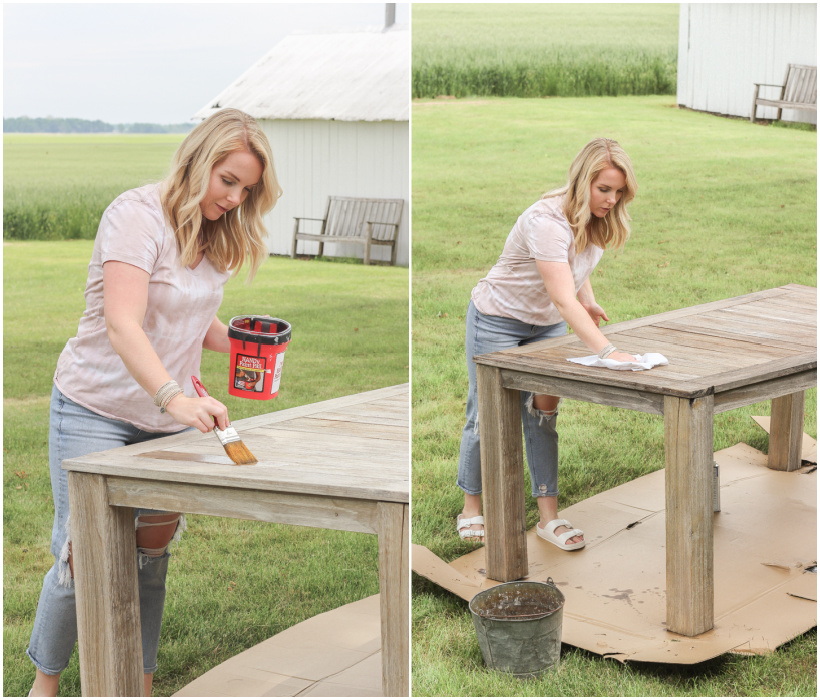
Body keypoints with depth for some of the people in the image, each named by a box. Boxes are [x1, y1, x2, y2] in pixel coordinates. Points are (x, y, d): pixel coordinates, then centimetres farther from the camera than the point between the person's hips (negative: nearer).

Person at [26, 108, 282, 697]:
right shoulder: (139, 214, -18)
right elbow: (122, 324, -30)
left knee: (153, 556, 8)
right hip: (96, 410, -6)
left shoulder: (215, 233, 6)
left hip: (170, 418, 6)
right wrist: (174, 396, -44)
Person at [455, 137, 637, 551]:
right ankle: (471, 510, 21)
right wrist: (607, 351, -54)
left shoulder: (597, 221, -8)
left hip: (547, 325, 6)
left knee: (543, 414, 2)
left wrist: (588, 300, -3)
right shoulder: (546, 221, -35)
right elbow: (563, 299, -45)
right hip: (498, 319, -6)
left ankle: (548, 517, 6)